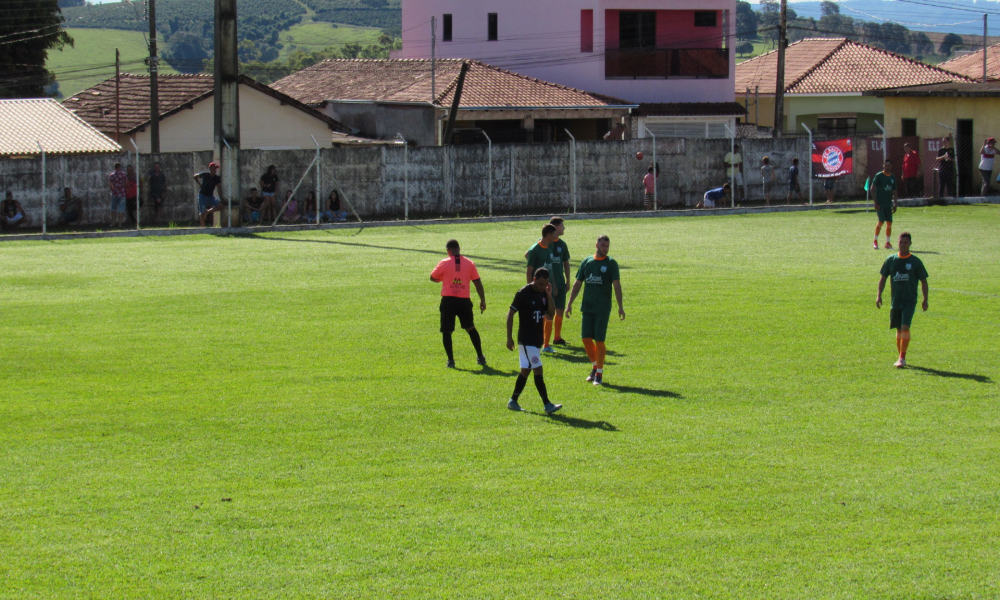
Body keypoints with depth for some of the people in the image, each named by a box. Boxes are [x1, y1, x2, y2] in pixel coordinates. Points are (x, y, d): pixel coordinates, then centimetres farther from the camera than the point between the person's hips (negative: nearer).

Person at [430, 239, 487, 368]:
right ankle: (480, 357, 19)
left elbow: (433, 278, 10)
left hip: (448, 300, -2)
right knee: (471, 329, 18)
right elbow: (477, 283, 4)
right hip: (464, 301, 2)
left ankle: (450, 360, -3)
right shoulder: (469, 263, 2)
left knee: (446, 331, 5)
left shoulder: (444, 263, -3)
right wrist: (482, 300, 11)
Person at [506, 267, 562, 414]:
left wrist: (549, 295, -9)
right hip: (526, 340, -7)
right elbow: (510, 314, -10)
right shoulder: (523, 293, -13)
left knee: (525, 370, 12)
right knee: (538, 370, -11)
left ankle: (513, 401, 21)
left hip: (537, 339, 7)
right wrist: (509, 338, -11)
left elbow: (551, 314, 3)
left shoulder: (544, 293, 7)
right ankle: (547, 405, -13)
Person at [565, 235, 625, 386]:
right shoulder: (586, 262, 9)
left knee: (599, 341, -4)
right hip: (587, 308, 4)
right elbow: (577, 284, 14)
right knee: (586, 338, 1)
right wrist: (570, 304, 9)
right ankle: (594, 367, 22)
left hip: (603, 309, -4)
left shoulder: (611, 263, -1)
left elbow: (616, 285, -5)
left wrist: (620, 306, -12)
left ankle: (599, 374, 5)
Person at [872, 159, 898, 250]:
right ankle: (875, 241, 3)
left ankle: (888, 243, 8)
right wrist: (876, 203, -13)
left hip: (888, 204, 5)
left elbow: (894, 191, 17)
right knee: (881, 221, -12)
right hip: (880, 204, -5)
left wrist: (895, 204, 10)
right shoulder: (879, 176, -4)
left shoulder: (893, 177, 12)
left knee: (889, 223, 0)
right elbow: (873, 188, -7)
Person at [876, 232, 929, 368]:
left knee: (905, 327, -17)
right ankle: (901, 357, 23)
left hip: (910, 301, -4)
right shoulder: (891, 260, 5)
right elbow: (883, 278, 11)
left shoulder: (915, 262, -3)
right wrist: (879, 295, 1)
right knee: (899, 329, 11)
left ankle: (902, 358, -16)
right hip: (895, 301, 4)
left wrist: (925, 300, -2)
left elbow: (923, 281, 3)